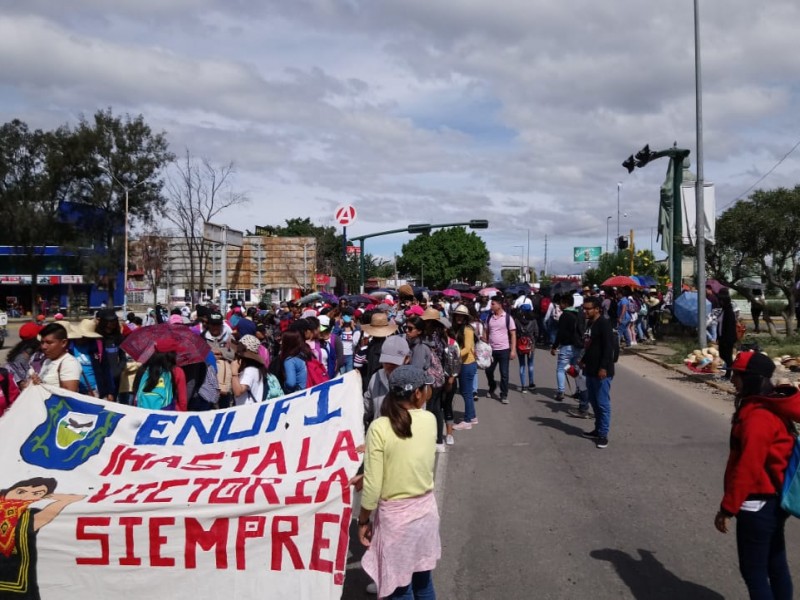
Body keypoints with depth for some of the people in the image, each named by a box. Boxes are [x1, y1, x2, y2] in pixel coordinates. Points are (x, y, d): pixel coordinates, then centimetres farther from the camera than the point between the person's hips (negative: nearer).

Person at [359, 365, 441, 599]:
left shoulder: (379, 428, -19)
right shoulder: (430, 420, -7)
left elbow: (373, 486, -15)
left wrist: (363, 520, -3)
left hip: (395, 515, -4)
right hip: (426, 509, 4)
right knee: (422, 579, 22)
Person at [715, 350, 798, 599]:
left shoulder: (758, 417, -24)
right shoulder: (772, 407, 6)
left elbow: (747, 468, -24)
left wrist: (727, 508, -17)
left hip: (757, 504, -10)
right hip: (774, 499, 10)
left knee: (752, 569, 1)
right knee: (775, 563, 18)